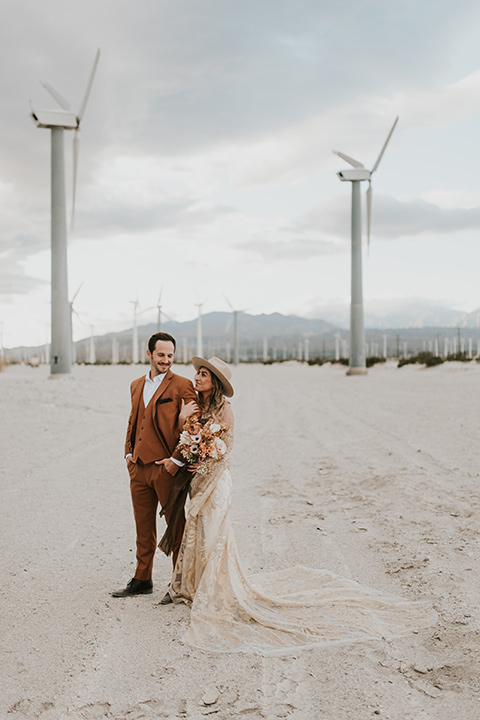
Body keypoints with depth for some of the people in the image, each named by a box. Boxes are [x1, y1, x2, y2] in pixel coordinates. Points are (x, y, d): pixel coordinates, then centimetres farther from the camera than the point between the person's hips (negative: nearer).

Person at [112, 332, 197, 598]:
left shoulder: (182, 386, -7)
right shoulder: (136, 385, 14)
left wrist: (177, 460, -15)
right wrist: (129, 452, 11)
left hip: (166, 467, -6)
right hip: (138, 467, 6)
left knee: (175, 526, 5)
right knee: (143, 527, 16)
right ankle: (142, 580, 28)